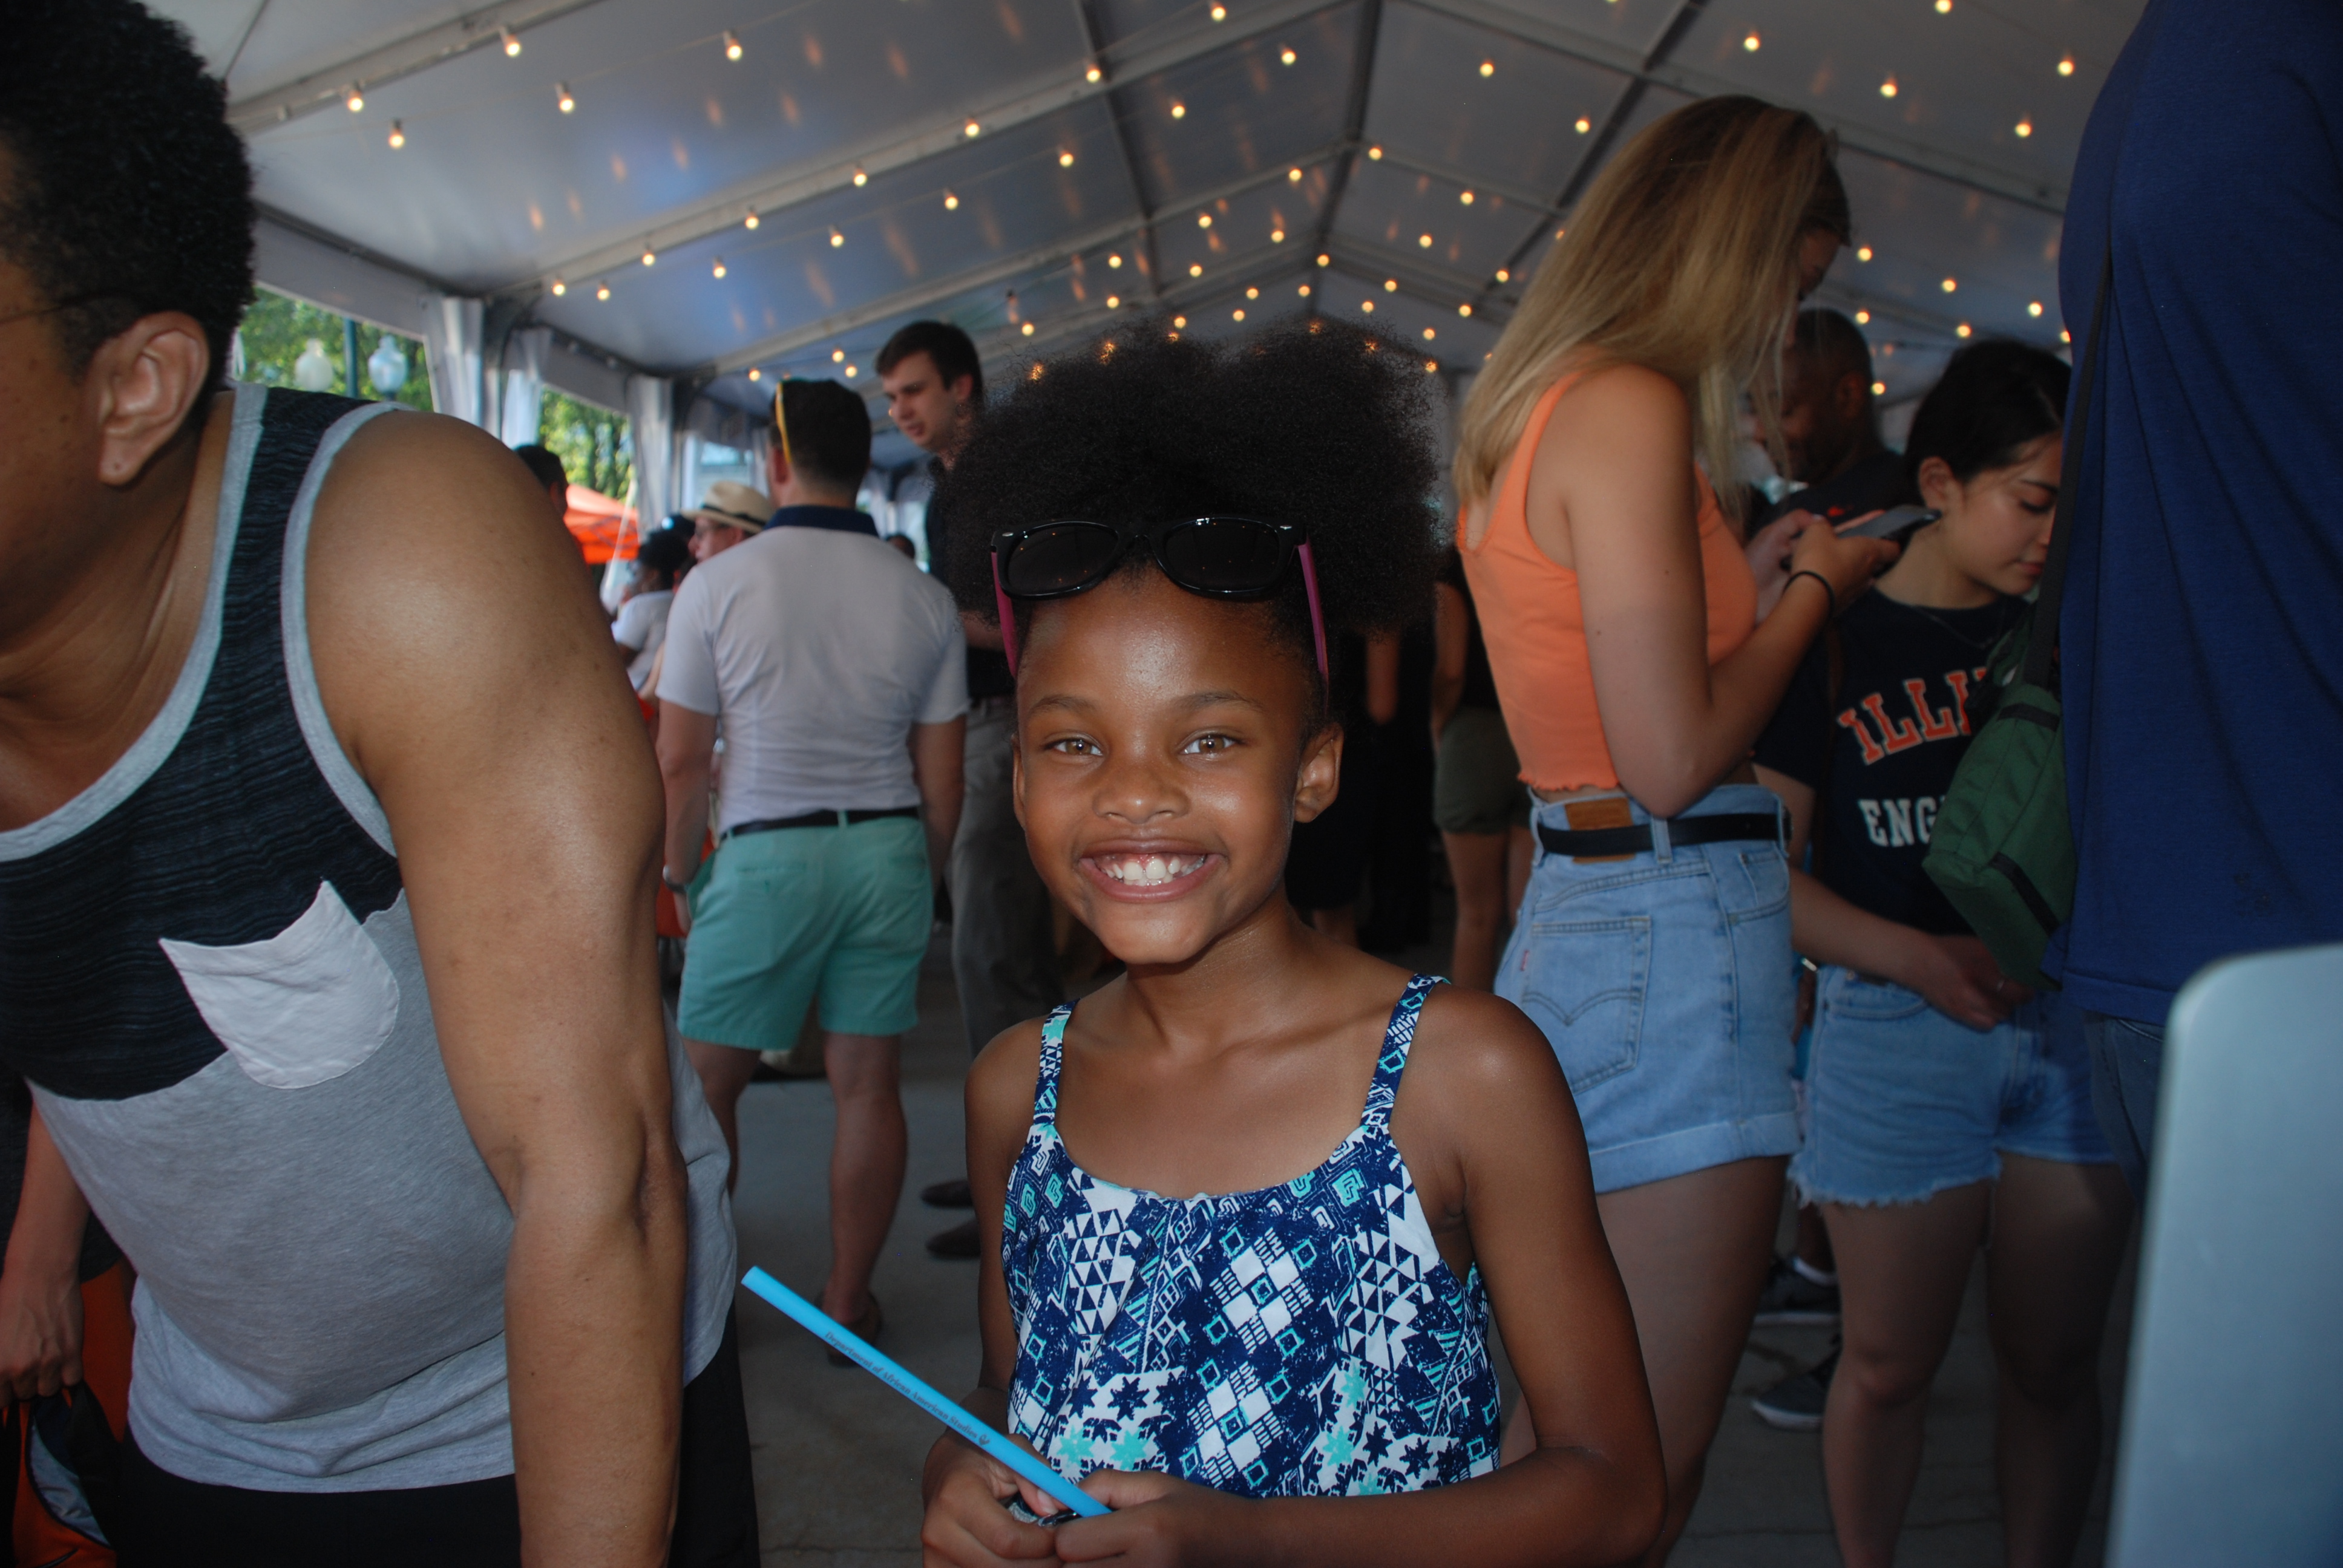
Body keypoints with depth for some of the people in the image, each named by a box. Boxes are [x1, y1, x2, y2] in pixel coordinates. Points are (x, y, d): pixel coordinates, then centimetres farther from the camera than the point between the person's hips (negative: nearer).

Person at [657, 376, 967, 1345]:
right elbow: (941, 781, 4)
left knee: (708, 1082, 11)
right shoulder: (923, 598, 2)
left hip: (765, 854, -3)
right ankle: (848, 1299, 17)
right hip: (888, 849, 3)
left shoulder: (717, 584, -6)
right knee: (867, 1082, 8)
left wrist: (679, 874, 10)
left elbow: (681, 763, -5)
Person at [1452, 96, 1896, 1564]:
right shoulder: (1632, 407, -13)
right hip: (1672, 934, -10)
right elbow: (1674, 759, -18)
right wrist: (1813, 587, -2)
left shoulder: (1537, 412, 17)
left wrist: (1765, 575, 20)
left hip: (1579, 908, 10)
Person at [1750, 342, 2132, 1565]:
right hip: (1897, 1028, -3)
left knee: (2054, 1363, 12)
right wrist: (1919, 955, -18)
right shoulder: (1830, 641, -3)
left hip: (2073, 1019, 3)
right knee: (1889, 1365, 8)